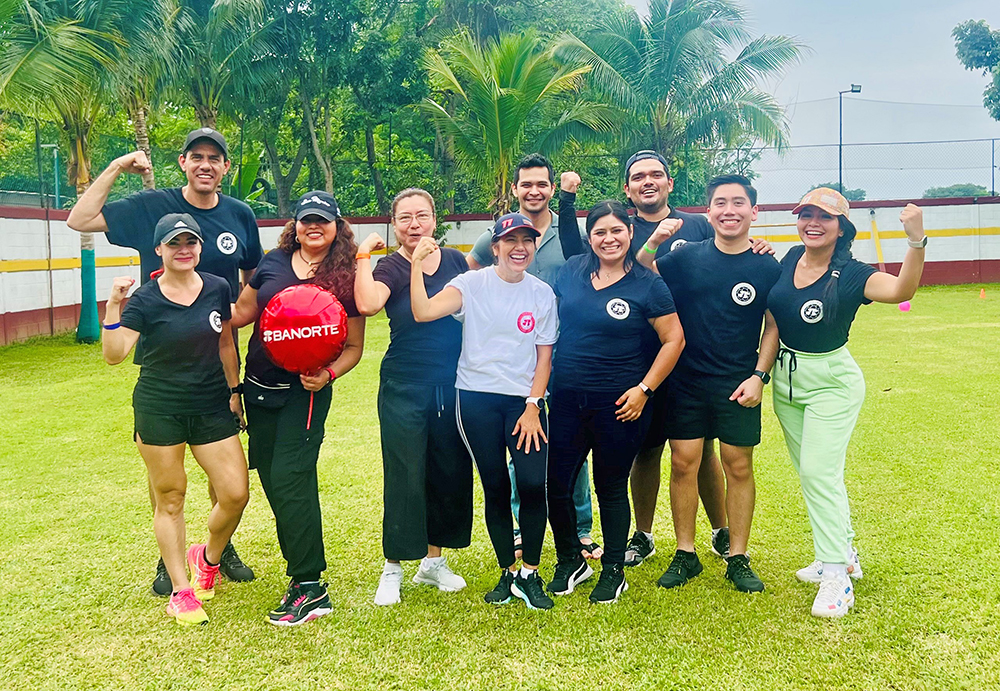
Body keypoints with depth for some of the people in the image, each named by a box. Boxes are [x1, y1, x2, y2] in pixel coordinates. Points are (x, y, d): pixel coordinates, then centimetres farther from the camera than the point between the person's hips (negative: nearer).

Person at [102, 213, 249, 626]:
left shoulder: (217, 289, 2)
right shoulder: (145, 300, -8)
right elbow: (114, 354, -16)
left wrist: (234, 391, 14)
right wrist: (114, 308, -27)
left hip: (212, 408, 3)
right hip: (159, 410, -2)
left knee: (236, 493, -4)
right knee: (170, 499, 6)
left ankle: (208, 557, 27)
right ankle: (181, 590, 19)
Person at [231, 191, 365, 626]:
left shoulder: (345, 279, -5)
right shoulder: (274, 263, 5)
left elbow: (354, 347, -1)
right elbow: (242, 313, 13)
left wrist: (328, 374, -17)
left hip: (306, 393, -5)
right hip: (259, 387, 5)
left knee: (289, 479, -11)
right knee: (272, 480, 9)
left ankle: (310, 588, -3)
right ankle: (301, 566, 25)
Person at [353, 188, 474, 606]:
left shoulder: (455, 262, 5)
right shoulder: (389, 268, -6)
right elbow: (367, 304, -28)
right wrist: (363, 256, -19)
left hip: (455, 385, 4)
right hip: (404, 388, -4)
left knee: (451, 472, 10)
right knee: (404, 476, -1)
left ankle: (434, 559, 27)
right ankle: (393, 568, 15)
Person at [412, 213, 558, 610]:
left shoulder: (543, 293, 6)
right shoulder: (472, 285, -1)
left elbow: (544, 357, 7)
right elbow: (423, 311, -17)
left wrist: (533, 406, -2)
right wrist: (417, 264, -20)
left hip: (525, 401, 1)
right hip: (476, 399, -1)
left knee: (534, 484, -11)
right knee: (495, 487, 5)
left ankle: (529, 575, 6)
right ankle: (507, 573, 20)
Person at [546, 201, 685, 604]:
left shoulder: (647, 284, -5)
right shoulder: (572, 271, 5)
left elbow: (673, 340, -4)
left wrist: (644, 389, -10)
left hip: (618, 404, -3)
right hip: (566, 400, 4)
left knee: (611, 488, 8)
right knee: (556, 483, 6)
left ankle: (613, 571, 27)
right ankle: (570, 562, 29)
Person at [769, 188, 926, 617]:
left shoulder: (850, 275, -16)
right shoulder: (789, 260, 0)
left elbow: (901, 290, -35)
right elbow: (773, 313, 18)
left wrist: (917, 241, -49)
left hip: (831, 382, -6)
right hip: (786, 379, 6)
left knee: (819, 472, -11)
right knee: (811, 472, 14)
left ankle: (837, 577, 0)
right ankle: (844, 553, 31)